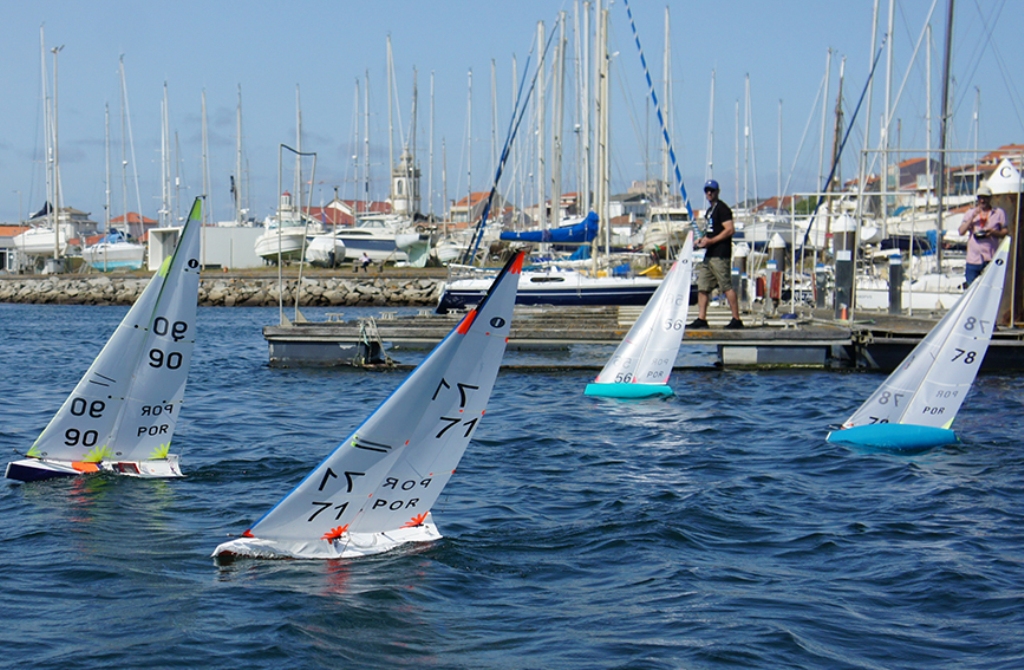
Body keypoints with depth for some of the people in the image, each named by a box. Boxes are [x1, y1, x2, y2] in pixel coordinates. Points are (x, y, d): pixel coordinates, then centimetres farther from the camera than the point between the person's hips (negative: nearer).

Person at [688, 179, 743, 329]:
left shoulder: (722, 208, -9)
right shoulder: (709, 210, 21)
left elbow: (730, 230, -17)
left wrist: (710, 241, -18)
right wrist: (701, 239, 13)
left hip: (720, 255, -10)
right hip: (709, 255, 10)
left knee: (727, 287, -8)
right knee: (702, 287, 6)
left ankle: (736, 319, -4)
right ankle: (701, 319, 8)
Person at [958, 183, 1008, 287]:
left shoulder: (999, 213, 8)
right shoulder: (970, 213, 13)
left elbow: (1006, 232, 6)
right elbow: (961, 231, 2)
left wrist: (993, 233, -14)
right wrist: (973, 217, -8)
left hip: (991, 259, -2)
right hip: (973, 259, 2)